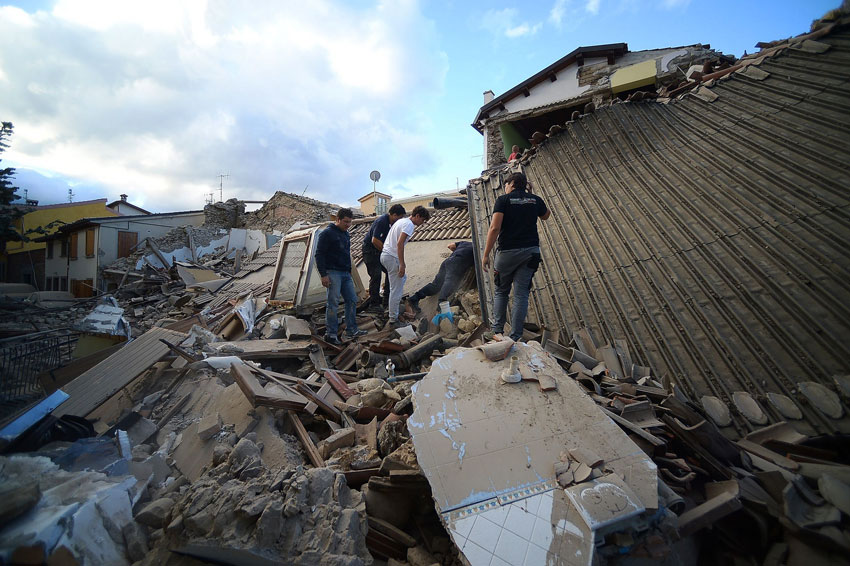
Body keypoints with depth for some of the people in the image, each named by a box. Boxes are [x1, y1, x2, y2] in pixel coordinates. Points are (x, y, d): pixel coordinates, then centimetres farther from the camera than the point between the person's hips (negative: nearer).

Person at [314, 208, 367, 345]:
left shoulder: (346, 234, 17)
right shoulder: (327, 233, -8)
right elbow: (319, 255, -12)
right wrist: (323, 275, -18)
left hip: (345, 273, 8)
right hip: (333, 273, -8)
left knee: (352, 300, 7)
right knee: (333, 303, -5)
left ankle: (351, 330, 16)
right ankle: (331, 333, 5)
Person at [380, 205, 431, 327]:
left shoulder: (402, 221, 19)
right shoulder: (409, 224, -11)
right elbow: (399, 244, -22)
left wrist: (401, 263, 22)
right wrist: (402, 264, -21)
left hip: (385, 254, 10)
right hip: (392, 257, -10)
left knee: (403, 278, 29)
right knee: (396, 290, -4)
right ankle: (393, 320, 3)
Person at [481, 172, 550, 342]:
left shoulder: (503, 200, -2)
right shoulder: (535, 200, 10)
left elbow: (494, 228, -13)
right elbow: (546, 215, 32)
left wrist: (486, 254, -11)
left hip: (508, 251, -3)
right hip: (531, 251, 3)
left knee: (501, 291, 15)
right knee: (521, 294, 3)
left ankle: (497, 330, 13)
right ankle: (515, 337, 3)